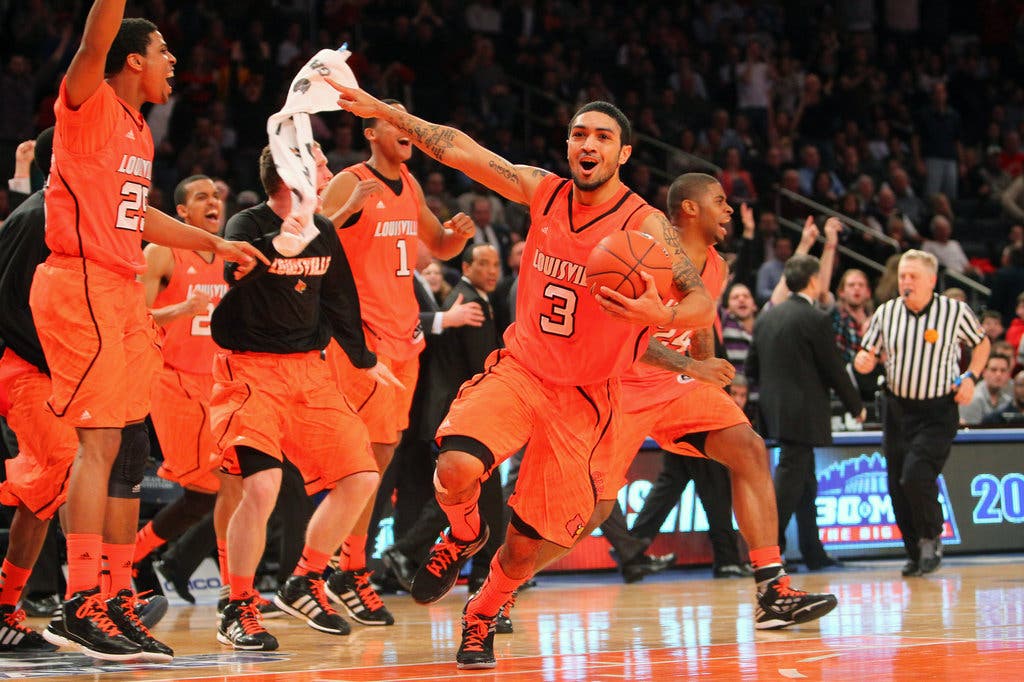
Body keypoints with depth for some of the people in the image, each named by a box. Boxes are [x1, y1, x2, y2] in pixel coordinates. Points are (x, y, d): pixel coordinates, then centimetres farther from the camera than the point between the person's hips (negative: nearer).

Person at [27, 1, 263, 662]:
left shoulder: (140, 132, 19)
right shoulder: (89, 106, -6)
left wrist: (214, 243, 37)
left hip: (122, 294, 9)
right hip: (80, 285, -9)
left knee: (130, 452, 9)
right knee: (101, 442, -14)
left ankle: (120, 602, 14)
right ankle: (82, 605, -15)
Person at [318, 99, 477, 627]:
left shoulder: (410, 187, 14)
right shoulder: (349, 184, -9)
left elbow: (439, 246, 27)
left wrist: (458, 233, 4)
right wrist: (350, 209, -32)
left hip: (403, 332, 8)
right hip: (363, 332, -8)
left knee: (382, 453, 9)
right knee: (373, 454, -11)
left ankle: (351, 564, 17)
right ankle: (350, 575, -4)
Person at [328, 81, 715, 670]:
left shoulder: (646, 226, -13)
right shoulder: (544, 191, -1)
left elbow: (704, 306, -21)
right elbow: (458, 148, 4)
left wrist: (661, 316, -42)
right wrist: (382, 111, 1)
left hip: (584, 397, -2)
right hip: (520, 367, 2)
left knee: (529, 549, 0)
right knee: (456, 472, -27)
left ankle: (483, 614, 33)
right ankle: (465, 535, 9)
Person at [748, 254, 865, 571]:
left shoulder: (765, 318, 9)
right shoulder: (817, 319, -13)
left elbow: (751, 367, 13)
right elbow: (834, 369, -9)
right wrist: (856, 406, 4)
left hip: (774, 410, 8)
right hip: (803, 412, -8)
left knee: (805, 480, 17)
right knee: (790, 478, -7)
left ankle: (813, 553, 22)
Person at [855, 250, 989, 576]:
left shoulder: (955, 312, -6)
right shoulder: (886, 313, 1)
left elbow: (981, 343, 11)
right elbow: (866, 357, 8)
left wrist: (971, 377, -5)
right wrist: (863, 361, -16)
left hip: (938, 411, -4)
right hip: (898, 408, 4)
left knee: (916, 476, -21)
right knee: (897, 487, 3)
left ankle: (931, 537, 3)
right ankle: (915, 552, 21)